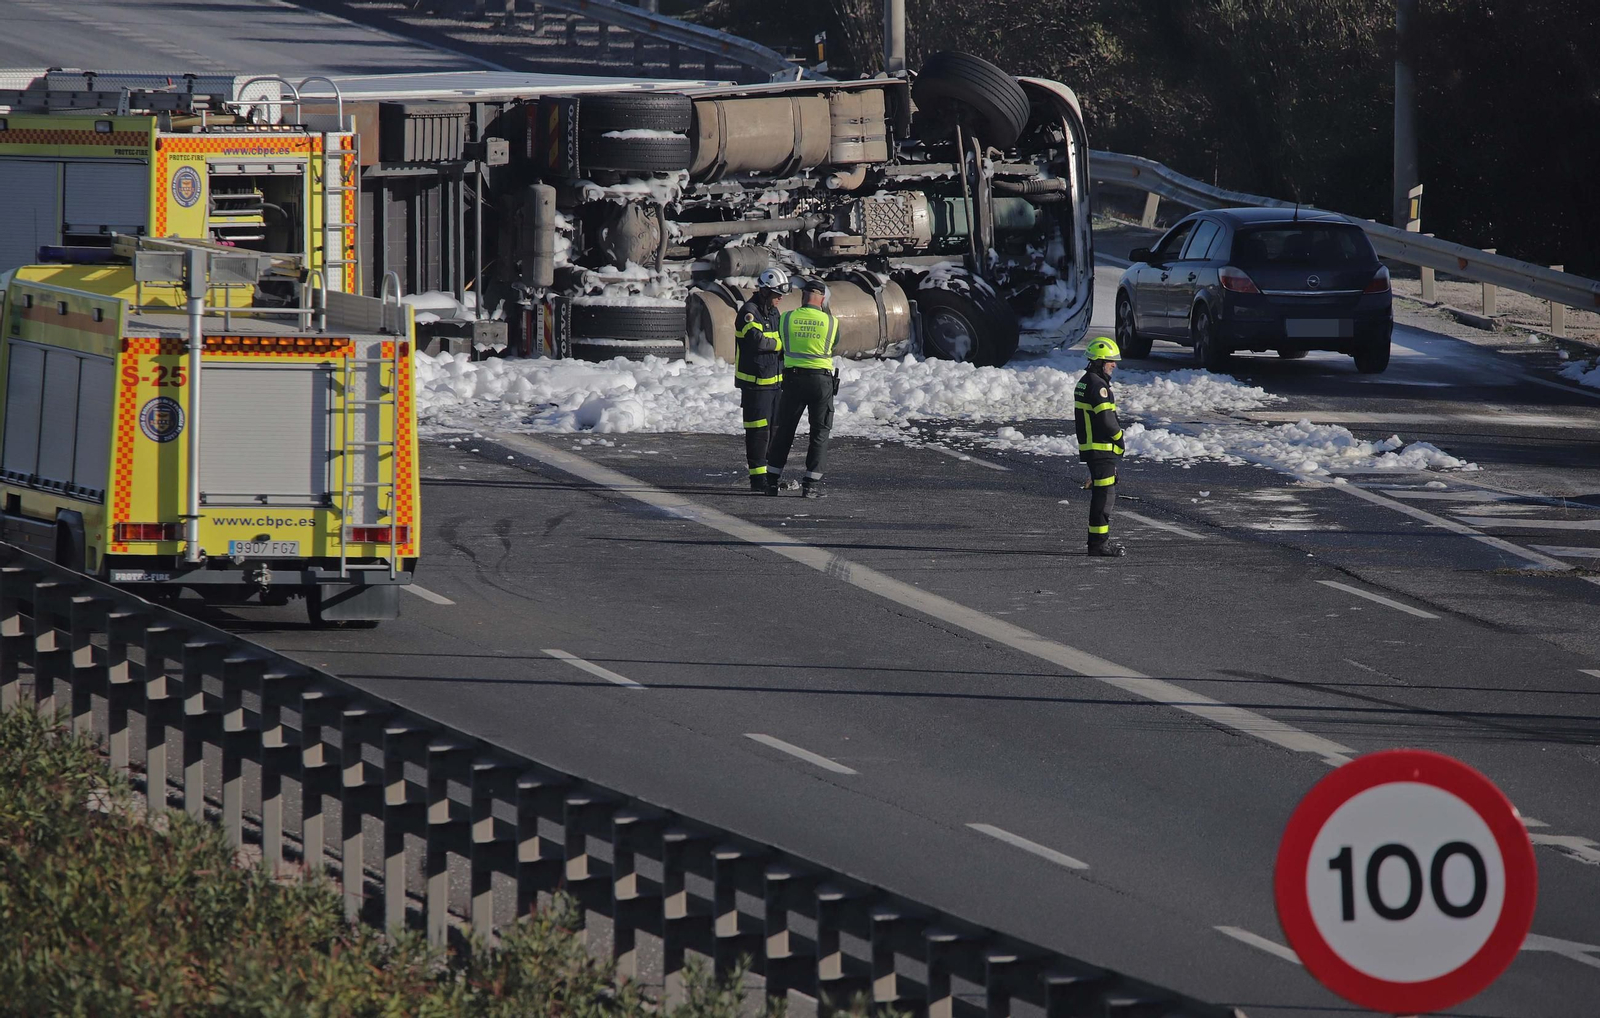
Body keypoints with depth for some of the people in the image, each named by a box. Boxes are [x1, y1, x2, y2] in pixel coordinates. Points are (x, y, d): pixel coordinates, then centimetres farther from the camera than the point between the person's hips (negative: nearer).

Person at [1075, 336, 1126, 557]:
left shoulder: (1084, 383, 15)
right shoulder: (1098, 386, -17)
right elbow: (1106, 419, -21)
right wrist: (1120, 438, -4)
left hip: (1088, 446, 10)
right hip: (1102, 448, -10)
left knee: (1103, 494, 17)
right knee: (1103, 494, -7)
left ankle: (1100, 539, 23)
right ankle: (1099, 542, -7)